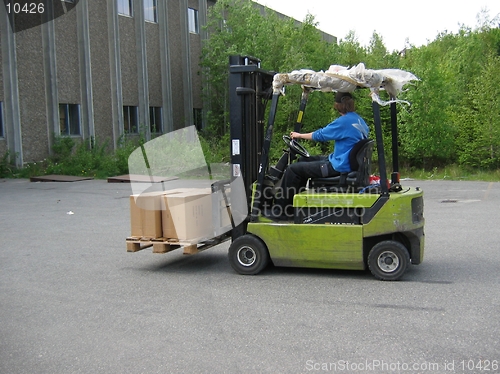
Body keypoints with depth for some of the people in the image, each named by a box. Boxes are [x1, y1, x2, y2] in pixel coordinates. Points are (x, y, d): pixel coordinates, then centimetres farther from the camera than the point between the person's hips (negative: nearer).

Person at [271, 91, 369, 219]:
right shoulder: (360, 120, 7)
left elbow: (320, 135, -10)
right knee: (303, 160, 22)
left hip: (339, 167, -10)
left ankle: (279, 211, 4)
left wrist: (299, 135, 8)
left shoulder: (344, 122, -19)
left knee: (293, 169, -6)